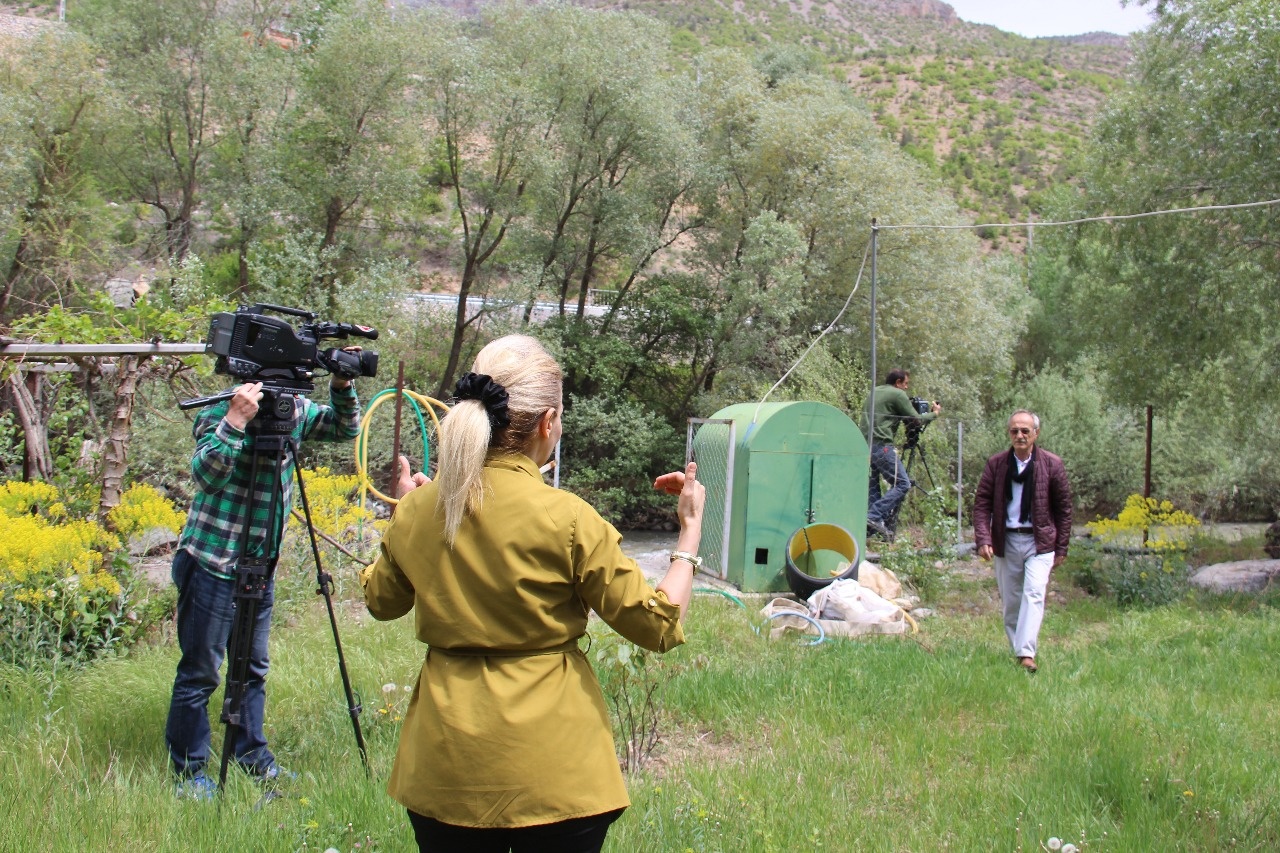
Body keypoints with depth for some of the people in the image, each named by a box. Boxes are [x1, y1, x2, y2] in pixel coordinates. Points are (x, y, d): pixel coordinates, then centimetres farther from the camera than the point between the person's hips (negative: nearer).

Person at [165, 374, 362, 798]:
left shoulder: (295, 409, 1)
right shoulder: (222, 410, -17)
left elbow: (346, 429, 10)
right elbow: (205, 472, -30)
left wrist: (343, 389, -7)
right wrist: (235, 422, -42)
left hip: (260, 565, 7)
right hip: (211, 564, -7)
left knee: (253, 668, 17)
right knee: (199, 673, 3)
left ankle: (252, 756, 30)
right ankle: (190, 773, 14)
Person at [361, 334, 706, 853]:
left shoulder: (418, 509, -2)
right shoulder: (566, 519, -16)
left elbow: (380, 601, 18)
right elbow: (660, 626, -9)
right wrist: (691, 528, 2)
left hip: (444, 765, 4)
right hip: (551, 767, -4)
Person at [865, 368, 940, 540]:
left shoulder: (875, 392, 22)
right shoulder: (898, 395, -1)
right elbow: (916, 419, 0)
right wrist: (934, 413, 18)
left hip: (865, 444, 9)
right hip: (882, 445, -9)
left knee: (872, 485, 11)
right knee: (902, 484, -6)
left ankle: (875, 528, 7)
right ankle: (874, 517, -18)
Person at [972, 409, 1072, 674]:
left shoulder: (1052, 465, -2)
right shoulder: (996, 464, 1)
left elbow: (1064, 508, 4)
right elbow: (982, 504, 2)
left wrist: (1061, 549, 3)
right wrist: (983, 540, -11)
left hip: (1039, 541, -2)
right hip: (1005, 541, 2)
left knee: (1033, 594, -17)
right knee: (1009, 601, 7)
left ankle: (1027, 654, -23)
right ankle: (1017, 649, 21)